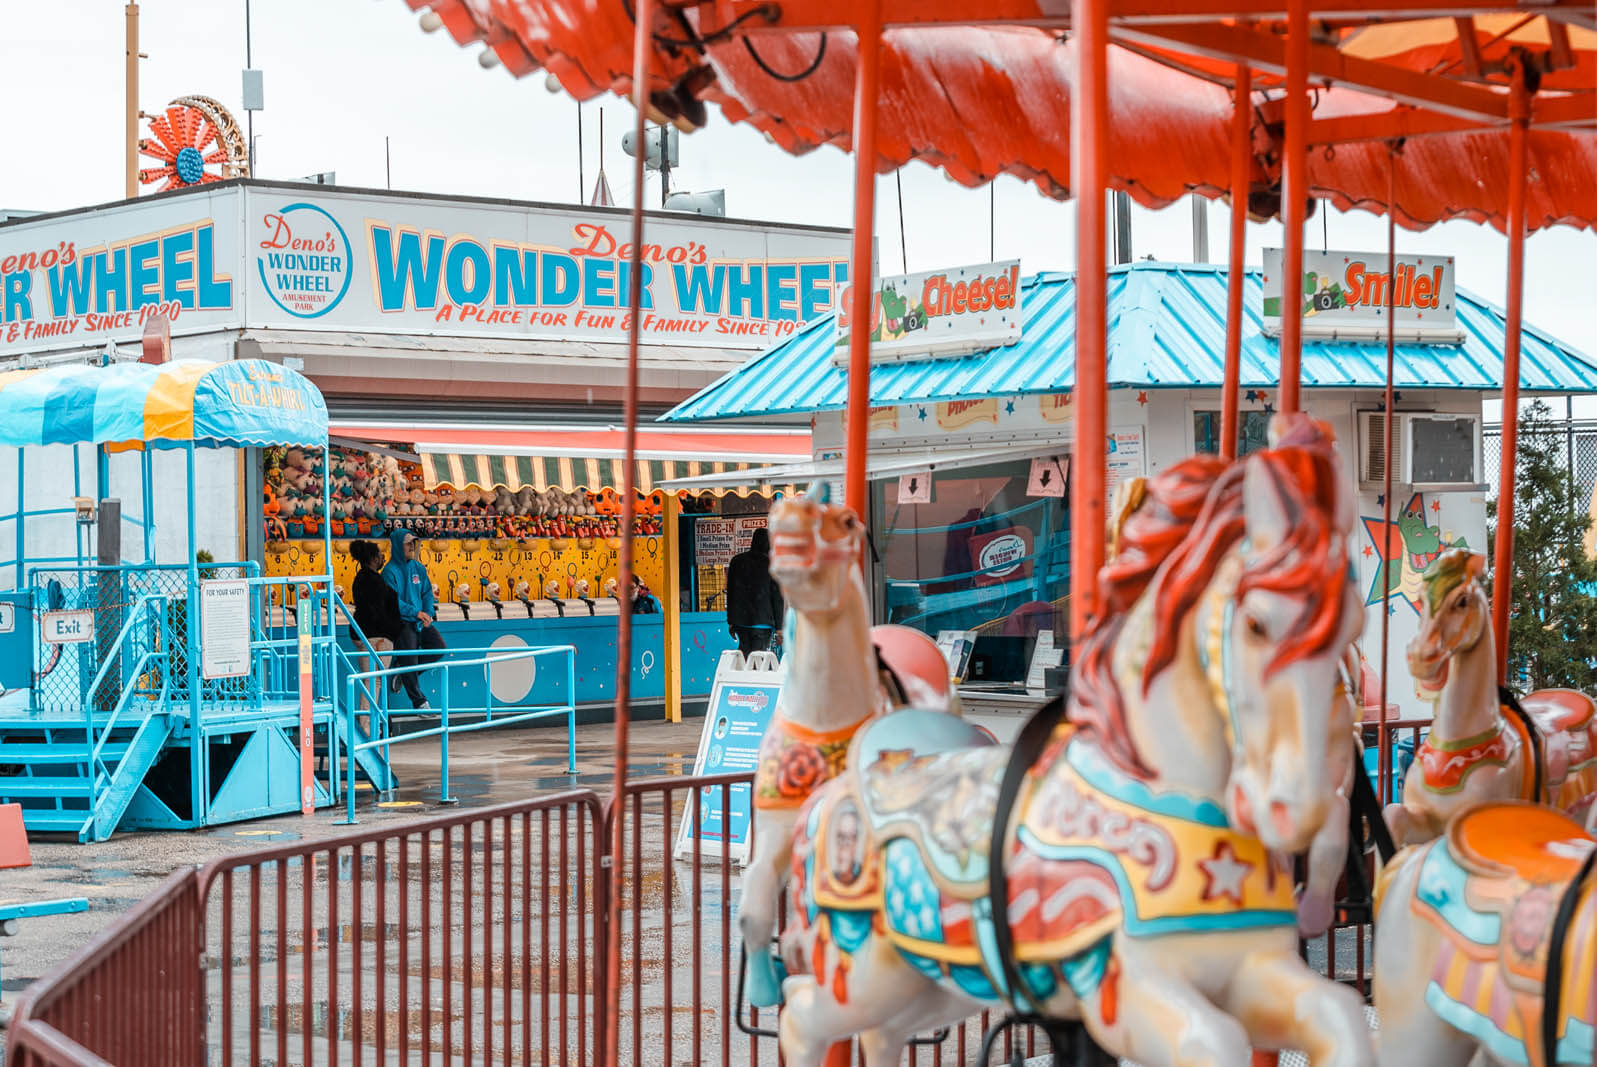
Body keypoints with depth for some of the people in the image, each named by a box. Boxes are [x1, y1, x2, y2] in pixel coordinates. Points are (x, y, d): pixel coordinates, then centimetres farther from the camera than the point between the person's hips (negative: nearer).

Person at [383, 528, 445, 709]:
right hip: (402, 623, -7)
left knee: (438, 648, -1)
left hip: (421, 622, 7)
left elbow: (427, 592, 10)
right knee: (409, 659, -4)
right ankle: (419, 702, 7)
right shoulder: (391, 571, -11)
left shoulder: (418, 568, 10)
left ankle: (403, 672, 15)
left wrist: (428, 613, -8)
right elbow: (392, 600, -17)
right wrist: (416, 612, -22)